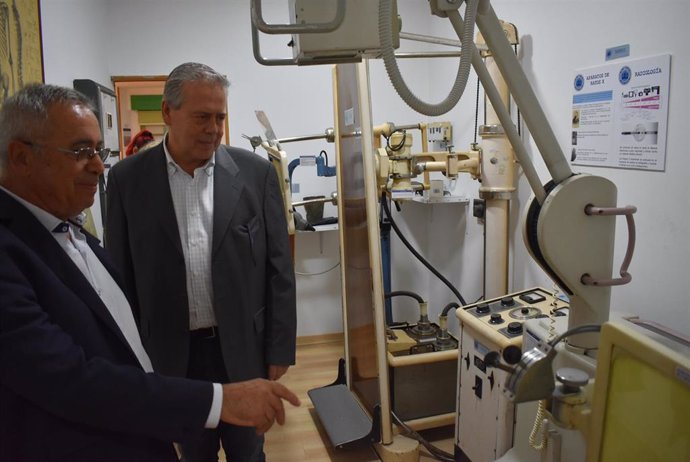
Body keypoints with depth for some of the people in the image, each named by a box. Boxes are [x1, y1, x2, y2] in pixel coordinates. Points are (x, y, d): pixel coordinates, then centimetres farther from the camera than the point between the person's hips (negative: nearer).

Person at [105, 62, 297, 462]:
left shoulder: (255, 172, -5)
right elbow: (120, 274, 2)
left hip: (243, 349, 0)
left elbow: (279, 268, -3)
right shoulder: (128, 178, -3)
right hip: (170, 354, 1)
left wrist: (280, 348, -2)